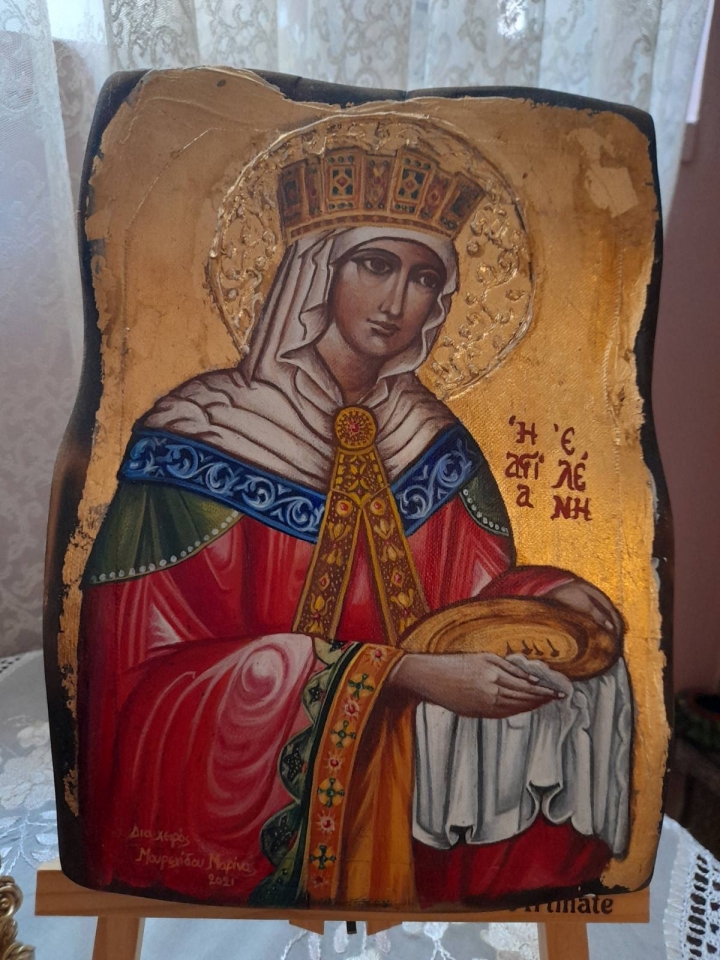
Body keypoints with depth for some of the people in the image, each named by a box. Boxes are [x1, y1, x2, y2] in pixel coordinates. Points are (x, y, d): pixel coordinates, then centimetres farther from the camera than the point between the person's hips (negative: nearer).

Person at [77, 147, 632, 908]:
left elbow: (465, 595, 6)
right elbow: (154, 669, -15)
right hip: (244, 794, -4)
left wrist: (542, 590, -16)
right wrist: (399, 674, -22)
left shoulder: (433, 440, 1)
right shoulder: (200, 436, -13)